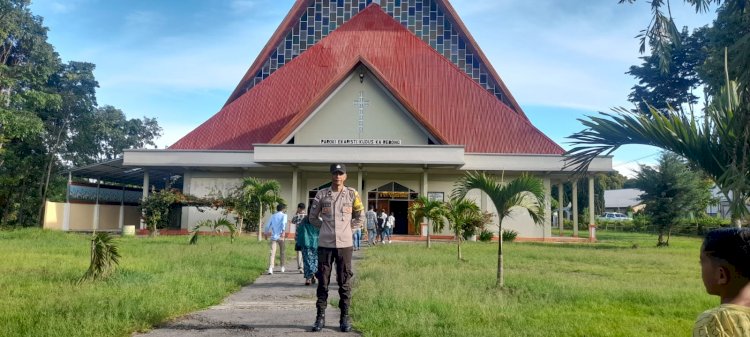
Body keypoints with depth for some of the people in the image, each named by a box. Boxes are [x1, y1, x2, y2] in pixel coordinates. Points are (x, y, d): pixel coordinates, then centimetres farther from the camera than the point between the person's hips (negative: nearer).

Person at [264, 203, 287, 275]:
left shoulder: (273, 216, 16)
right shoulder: (284, 215, 4)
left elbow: (267, 225, 14)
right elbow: (283, 223, -16)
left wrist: (266, 233, 29)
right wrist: (283, 232, -25)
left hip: (273, 236, 3)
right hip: (280, 236, -3)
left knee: (272, 253, -4)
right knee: (282, 252, 16)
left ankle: (270, 269, -19)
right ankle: (282, 267, 25)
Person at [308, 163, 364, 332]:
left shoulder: (352, 194, 3)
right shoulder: (321, 194, 3)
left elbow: (360, 217, 12)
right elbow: (313, 217, 13)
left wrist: (348, 229, 6)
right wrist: (325, 227, 7)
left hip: (344, 244, 0)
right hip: (325, 244, 0)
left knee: (345, 282, 4)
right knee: (323, 281, 5)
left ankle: (345, 317, 14)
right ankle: (320, 316, 14)